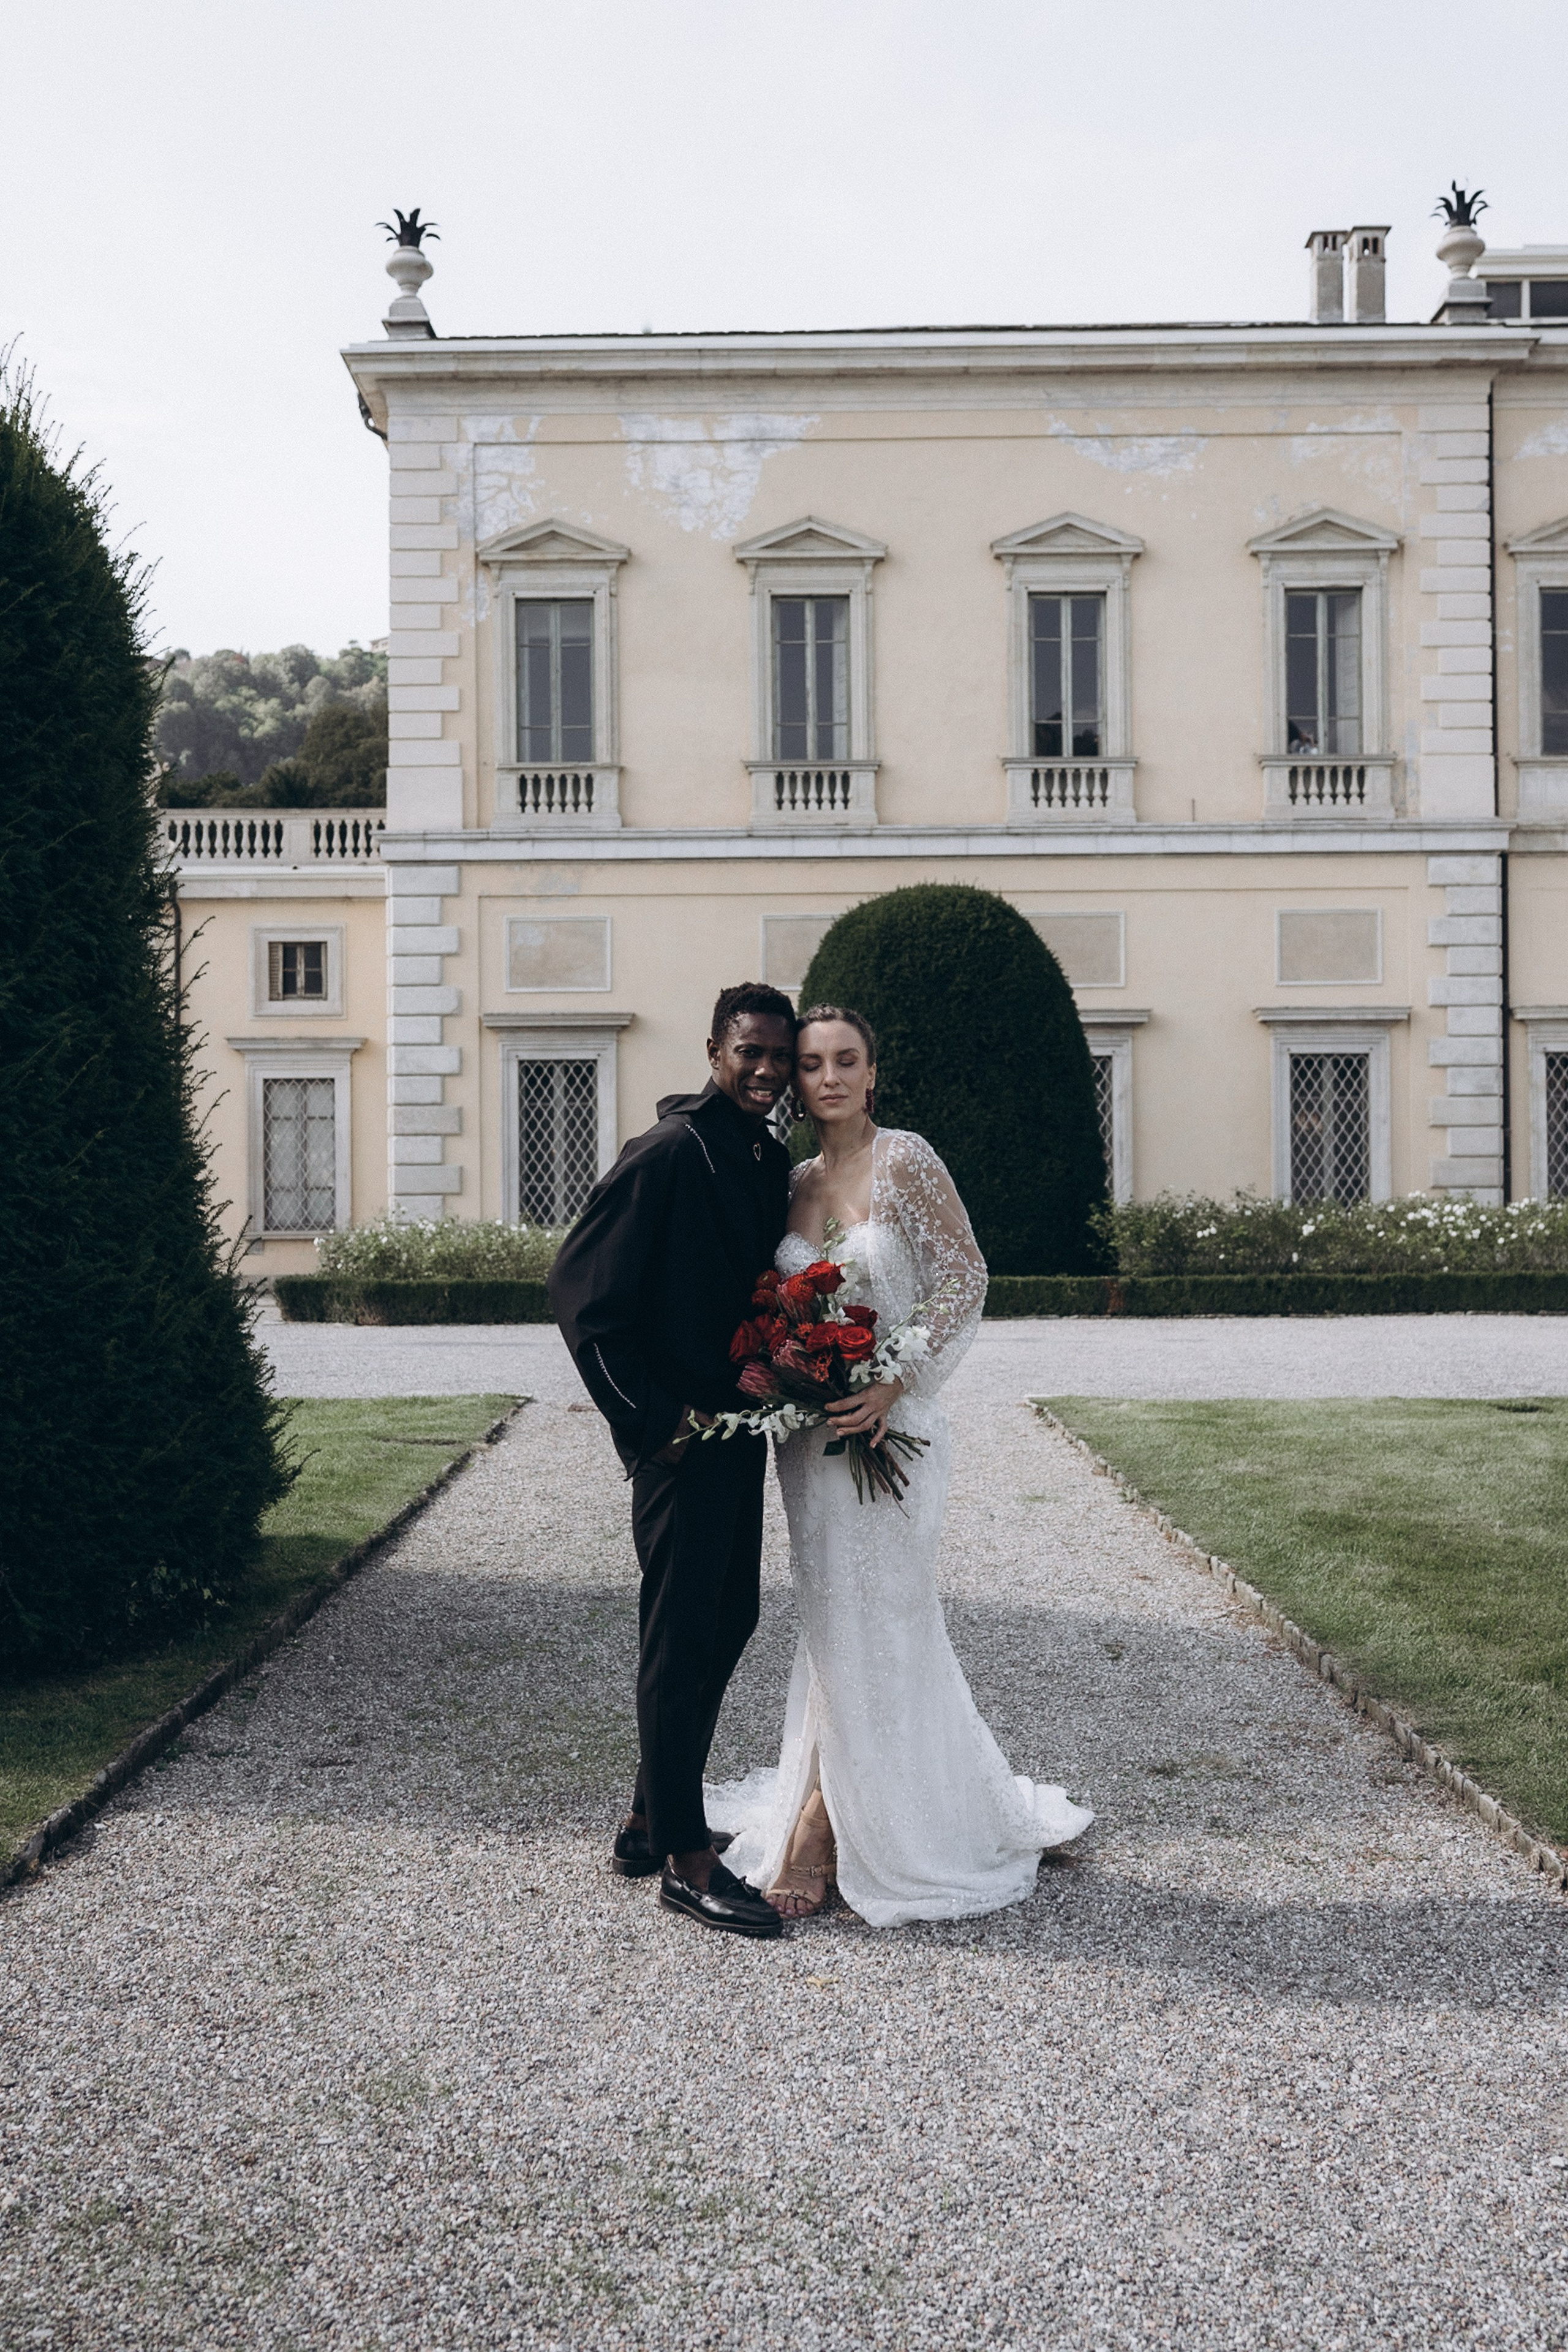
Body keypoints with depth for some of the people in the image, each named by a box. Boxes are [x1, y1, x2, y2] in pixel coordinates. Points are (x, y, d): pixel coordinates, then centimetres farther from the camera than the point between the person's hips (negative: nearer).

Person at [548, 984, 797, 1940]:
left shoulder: (773, 1161, 10)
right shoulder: (670, 1152, -15)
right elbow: (583, 1290, -17)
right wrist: (654, 1418, -16)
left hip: (741, 1431, 9)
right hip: (683, 1439, -9)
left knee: (728, 1621, 17)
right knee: (684, 1637, 0)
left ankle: (651, 1823, 31)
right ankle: (684, 1860, 12)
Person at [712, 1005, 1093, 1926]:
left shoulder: (906, 1160, -9)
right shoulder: (797, 1182, 9)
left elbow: (965, 1283, -12)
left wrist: (895, 1387, -19)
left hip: (887, 1427, -5)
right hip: (812, 1430, 6)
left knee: (869, 1627, 4)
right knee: (842, 1624, 14)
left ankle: (817, 1837, 18)